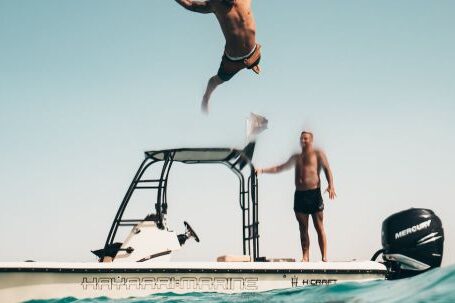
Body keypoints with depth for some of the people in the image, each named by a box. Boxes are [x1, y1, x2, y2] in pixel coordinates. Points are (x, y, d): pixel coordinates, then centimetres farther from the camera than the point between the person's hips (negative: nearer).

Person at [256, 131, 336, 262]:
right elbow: (280, 168, 24)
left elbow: (327, 169, -5)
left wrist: (331, 186, -21)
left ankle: (324, 257, -4)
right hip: (299, 194, 5)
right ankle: (305, 257, 7)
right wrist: (262, 170, 14)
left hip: (314, 193, -5)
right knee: (303, 229, 5)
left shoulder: (318, 154, 6)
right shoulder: (296, 157, 21)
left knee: (319, 228, -4)